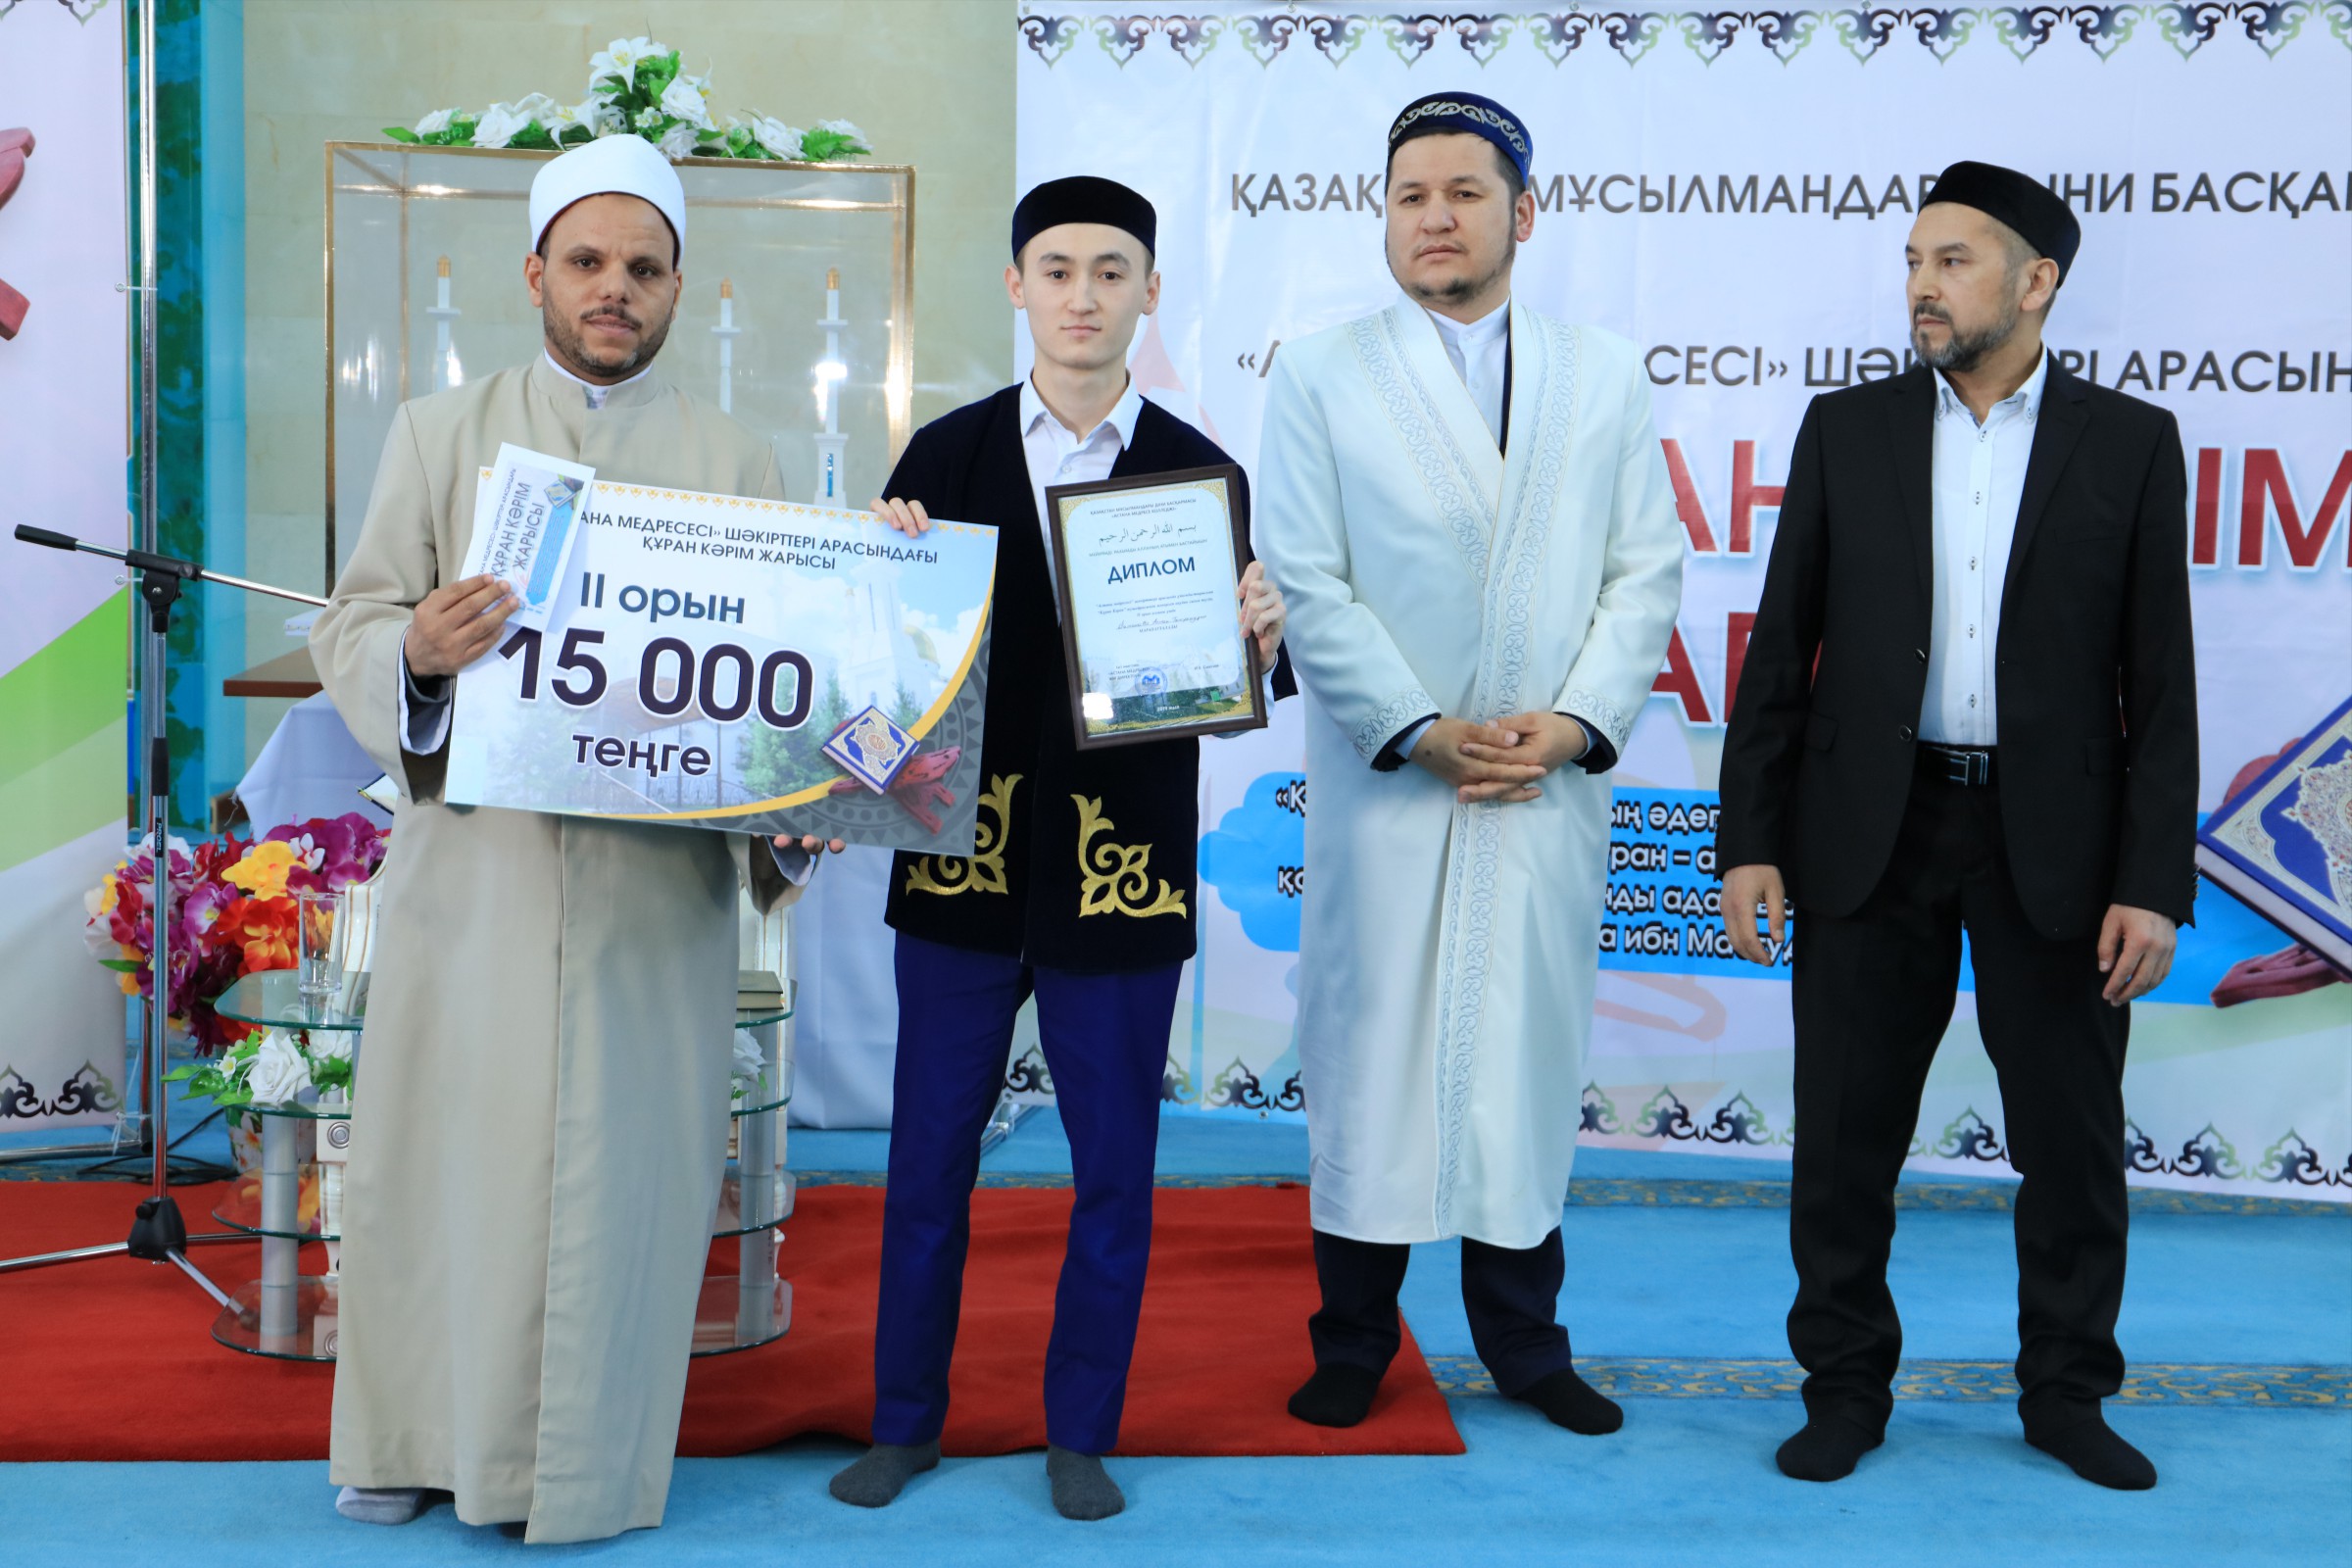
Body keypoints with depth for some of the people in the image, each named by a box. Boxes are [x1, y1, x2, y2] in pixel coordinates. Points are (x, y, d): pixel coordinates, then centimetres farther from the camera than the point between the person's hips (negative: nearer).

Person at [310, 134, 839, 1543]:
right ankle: (418, 1434, 22)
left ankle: (586, 1464, 16)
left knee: (620, 1158, 2)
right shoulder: (442, 433, 11)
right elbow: (351, 626, 5)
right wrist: (419, 652, -18)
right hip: (472, 861, 1)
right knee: (441, 1147, 4)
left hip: (658, 883, -1)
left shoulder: (738, 464, 9)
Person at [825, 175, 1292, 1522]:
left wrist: (1261, 645, -21)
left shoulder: (1199, 472, 2)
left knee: (1116, 1168, 8)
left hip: (1125, 865, 0)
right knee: (930, 1154, 11)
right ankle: (906, 1419, 27)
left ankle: (1083, 1433, 25)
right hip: (965, 854, 1)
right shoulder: (950, 453, 3)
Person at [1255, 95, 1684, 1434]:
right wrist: (1418, 731, -11)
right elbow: (1308, 584, -4)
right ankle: (1354, 1339, 16)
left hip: (1555, 783, 2)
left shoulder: (1606, 379, 10)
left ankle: (1524, 1340, 20)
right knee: (1373, 1049, 3)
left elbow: (1647, 573, 6)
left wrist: (1579, 721, -8)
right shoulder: (1322, 376, 3)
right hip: (1388, 780, -2)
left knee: (1529, 1053, 7)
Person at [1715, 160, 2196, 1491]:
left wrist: (2155, 882, -7)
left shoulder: (2130, 443, 1)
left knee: (2075, 1142, 8)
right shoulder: (1847, 431, 5)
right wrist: (1750, 841, -2)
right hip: (1873, 830, 1)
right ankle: (1848, 1391, 21)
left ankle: (2066, 1393, 25)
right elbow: (1784, 648, 5)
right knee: (1847, 1137, 6)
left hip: (2051, 839, -1)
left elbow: (2160, 681, -1)